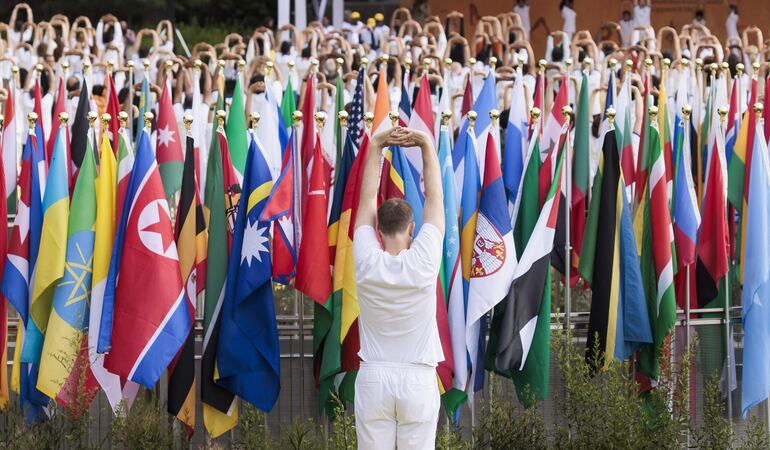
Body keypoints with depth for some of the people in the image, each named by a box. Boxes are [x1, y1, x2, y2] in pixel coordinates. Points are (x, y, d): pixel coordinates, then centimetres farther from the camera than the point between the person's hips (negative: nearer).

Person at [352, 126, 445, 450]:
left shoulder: (367, 263, -6)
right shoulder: (423, 262, -9)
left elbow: (367, 198, 3)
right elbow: (435, 197, -2)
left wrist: (376, 146, 6)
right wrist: (426, 145, 3)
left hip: (373, 378, 1)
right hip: (418, 380, -1)